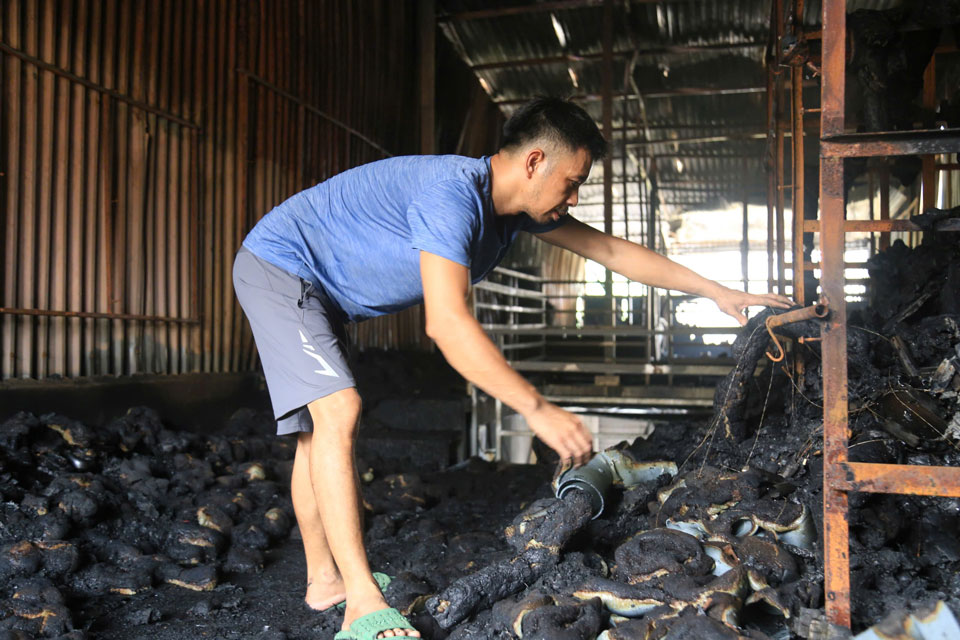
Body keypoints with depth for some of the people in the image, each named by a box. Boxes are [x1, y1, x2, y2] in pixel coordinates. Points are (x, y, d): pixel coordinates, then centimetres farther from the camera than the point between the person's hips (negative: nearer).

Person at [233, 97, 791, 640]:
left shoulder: (515, 207, -1)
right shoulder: (452, 191, -31)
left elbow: (612, 250, 3)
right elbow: (447, 322, -41)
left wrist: (718, 292, 5)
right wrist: (538, 409, -41)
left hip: (315, 290, 10)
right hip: (279, 264, -9)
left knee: (319, 427, 10)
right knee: (337, 410, -23)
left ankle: (325, 579, 20)